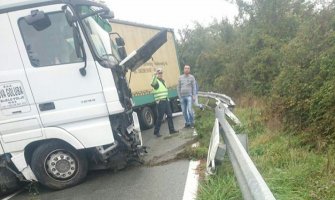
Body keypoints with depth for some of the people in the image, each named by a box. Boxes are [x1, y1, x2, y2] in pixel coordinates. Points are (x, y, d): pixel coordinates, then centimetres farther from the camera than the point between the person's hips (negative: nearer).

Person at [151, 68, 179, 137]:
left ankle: (172, 129, 16)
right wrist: (155, 75, -47)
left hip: (166, 101, 8)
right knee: (160, 117, -3)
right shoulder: (156, 81, -10)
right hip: (160, 102, -8)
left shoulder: (163, 81, 18)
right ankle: (156, 132, 8)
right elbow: (153, 84, -36)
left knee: (169, 115, 8)